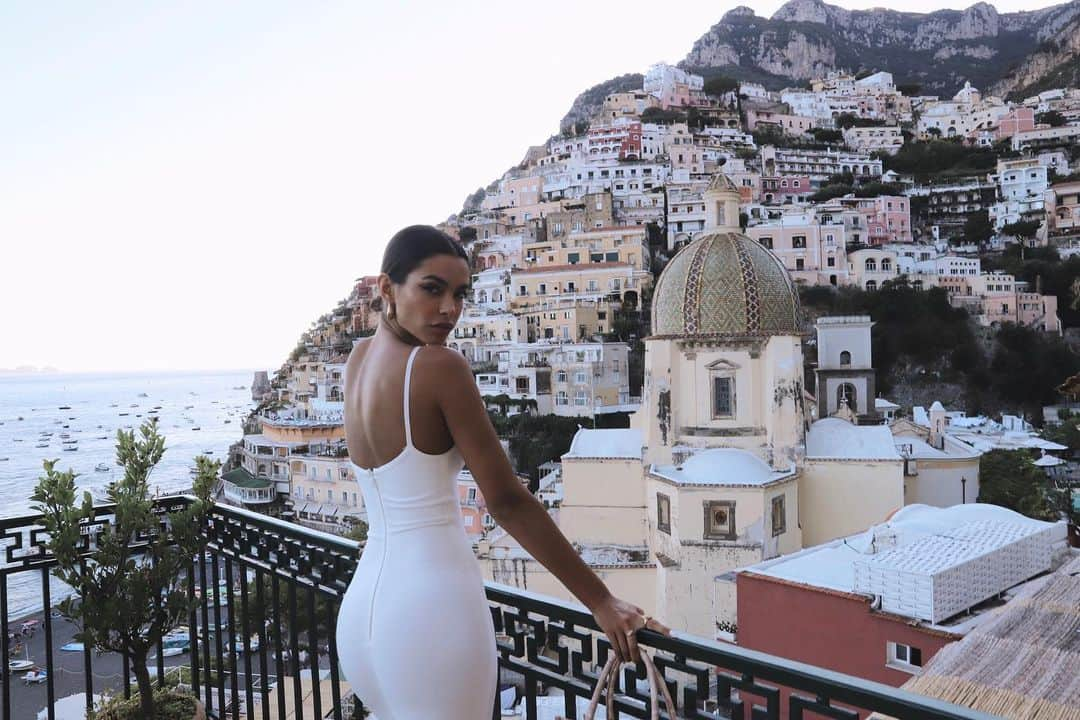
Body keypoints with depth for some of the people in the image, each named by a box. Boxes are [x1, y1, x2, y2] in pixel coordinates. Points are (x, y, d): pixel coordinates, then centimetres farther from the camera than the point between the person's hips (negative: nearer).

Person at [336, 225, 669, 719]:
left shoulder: (357, 361, 7)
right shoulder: (440, 367, -15)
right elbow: (507, 502, -16)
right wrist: (600, 602, -12)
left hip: (362, 608, 9)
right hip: (433, 608, -8)